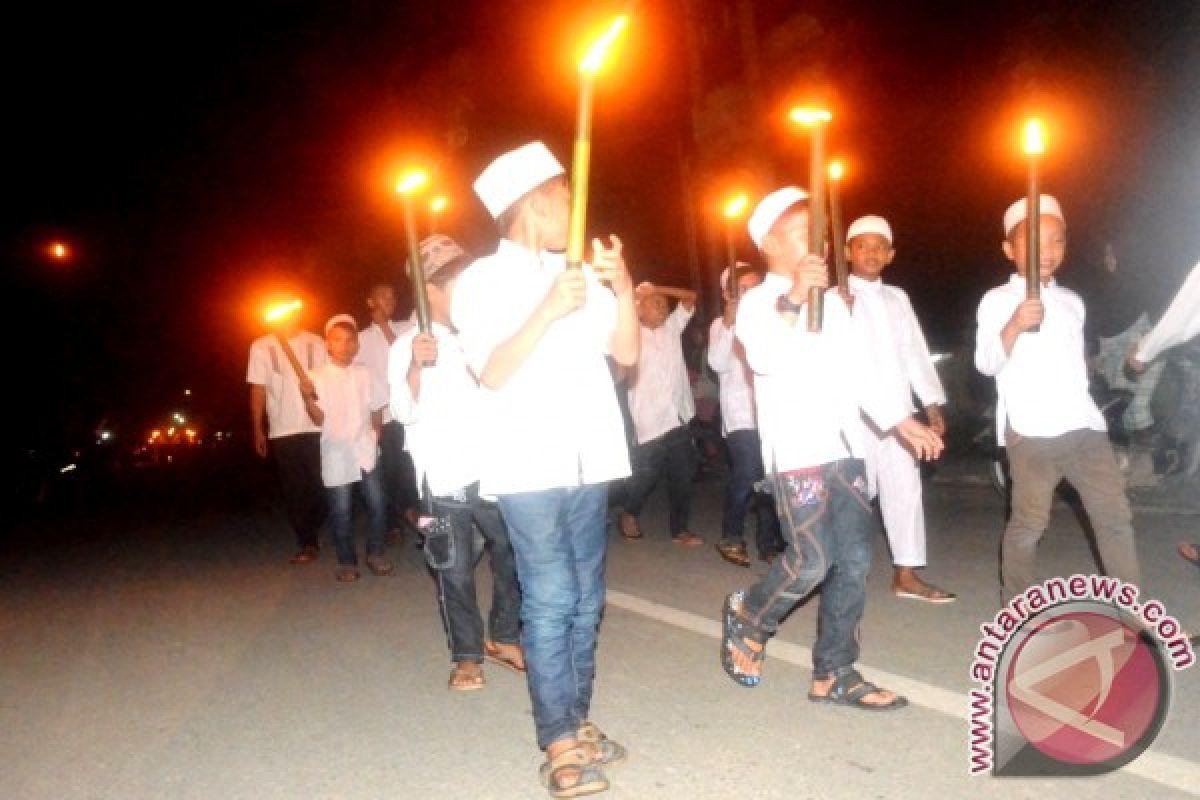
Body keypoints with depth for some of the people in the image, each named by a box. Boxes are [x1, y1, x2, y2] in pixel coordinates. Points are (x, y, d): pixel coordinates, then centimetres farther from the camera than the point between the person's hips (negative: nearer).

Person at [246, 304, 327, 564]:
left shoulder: (317, 344, 3)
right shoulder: (261, 347, 3)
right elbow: (258, 390, 4)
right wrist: (258, 430, 2)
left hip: (317, 428, 0)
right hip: (282, 432, 0)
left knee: (319, 486, 3)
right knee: (293, 491, 4)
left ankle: (311, 538, 26)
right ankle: (306, 543, 16)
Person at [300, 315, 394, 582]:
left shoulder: (364, 373, 7)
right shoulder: (317, 376, -4)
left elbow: (376, 408, 16)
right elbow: (319, 418, -11)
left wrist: (375, 435, 8)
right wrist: (308, 398, -27)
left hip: (366, 452, 3)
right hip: (336, 455, -3)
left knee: (377, 503, 3)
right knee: (341, 511, 2)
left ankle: (375, 554, 19)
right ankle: (346, 562, 15)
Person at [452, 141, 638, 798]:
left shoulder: (582, 273, 13)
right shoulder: (483, 280, -1)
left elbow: (627, 353, 8)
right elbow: (492, 372, -13)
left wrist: (623, 287, -6)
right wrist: (549, 310, -21)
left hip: (591, 460, 5)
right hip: (529, 465, -5)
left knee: (585, 599, 9)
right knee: (550, 601, -6)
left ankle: (577, 719, 21)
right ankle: (559, 743, 1)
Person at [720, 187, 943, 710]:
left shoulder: (830, 300, 19)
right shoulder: (757, 303, -3)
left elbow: (861, 367, 20)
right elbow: (765, 358, -23)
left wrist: (901, 421, 14)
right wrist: (793, 300, -32)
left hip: (844, 449, 7)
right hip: (796, 453, -7)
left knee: (854, 561, 4)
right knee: (811, 562, -10)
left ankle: (834, 674, 13)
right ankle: (746, 618, 18)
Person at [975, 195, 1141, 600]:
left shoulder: (1071, 301, 17)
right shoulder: (997, 301, -1)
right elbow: (986, 364, -12)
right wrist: (1014, 326, -28)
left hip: (1084, 425, 6)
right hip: (1030, 430, -6)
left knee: (1115, 514, 4)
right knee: (1029, 522, -3)